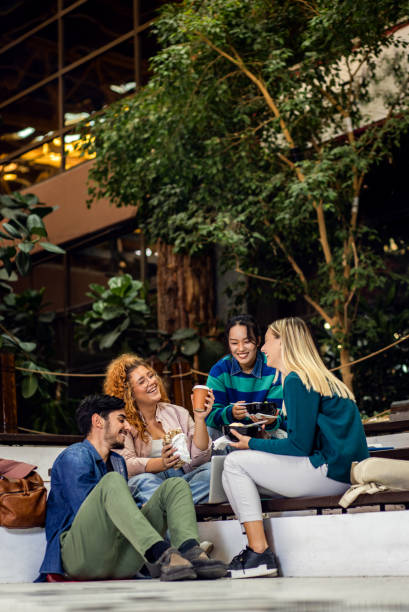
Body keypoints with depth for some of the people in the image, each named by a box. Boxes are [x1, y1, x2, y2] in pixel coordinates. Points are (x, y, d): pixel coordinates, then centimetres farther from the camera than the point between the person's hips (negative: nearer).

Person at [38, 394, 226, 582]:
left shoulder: (118, 462, 27)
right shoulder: (74, 457, -2)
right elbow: (92, 514, -11)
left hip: (121, 563, 7)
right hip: (80, 556, -7)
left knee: (176, 485, -2)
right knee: (112, 481, -30)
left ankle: (190, 552, -35)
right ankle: (162, 556, -52)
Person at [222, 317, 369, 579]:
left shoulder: (297, 380, -10)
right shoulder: (323, 378, 19)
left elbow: (299, 446, -15)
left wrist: (252, 444, -2)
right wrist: (266, 436, 19)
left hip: (331, 472, -10)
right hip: (345, 472, 10)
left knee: (235, 463, -6)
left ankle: (259, 553, -12)